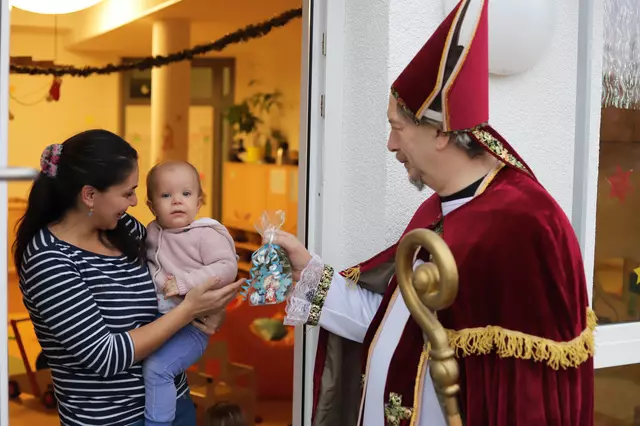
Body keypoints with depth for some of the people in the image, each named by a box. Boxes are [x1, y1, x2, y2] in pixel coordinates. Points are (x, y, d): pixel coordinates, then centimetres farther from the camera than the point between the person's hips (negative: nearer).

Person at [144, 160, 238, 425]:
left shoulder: (207, 234, -11)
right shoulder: (151, 232, 8)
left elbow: (227, 268, -21)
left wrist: (185, 282, -26)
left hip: (191, 326, -7)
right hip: (154, 322, 7)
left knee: (156, 367, -22)